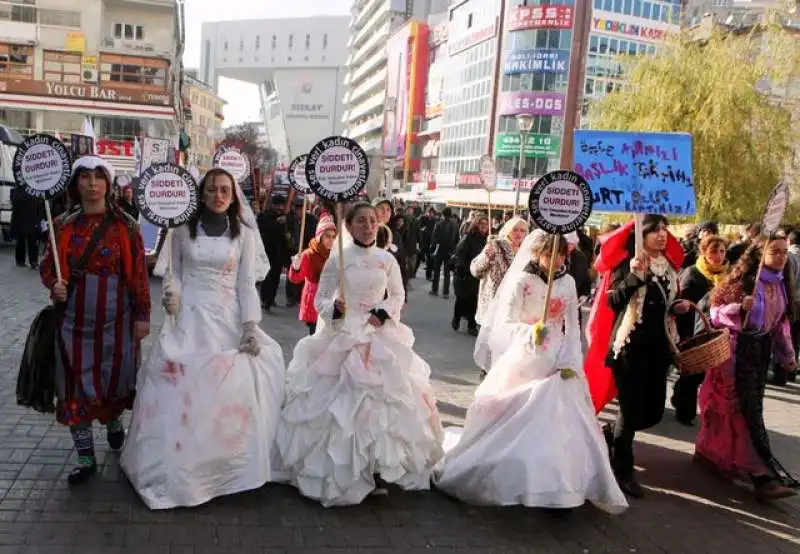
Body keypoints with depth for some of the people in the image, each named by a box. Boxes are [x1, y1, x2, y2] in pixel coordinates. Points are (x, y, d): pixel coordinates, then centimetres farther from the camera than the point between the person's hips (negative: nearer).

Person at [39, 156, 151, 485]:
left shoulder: (125, 225, -4)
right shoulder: (63, 225, 2)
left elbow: (138, 273, -4)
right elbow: (47, 265, 11)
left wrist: (142, 315, -5)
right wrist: (54, 285, -11)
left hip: (115, 319, -2)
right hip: (74, 320, 2)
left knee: (116, 378, 11)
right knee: (75, 384, 6)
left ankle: (114, 424, 44)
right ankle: (86, 458, 19)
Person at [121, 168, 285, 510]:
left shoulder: (243, 232, 4)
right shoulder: (182, 228, 5)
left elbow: (247, 283, 2)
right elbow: (173, 273, 10)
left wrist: (250, 326, -7)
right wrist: (170, 295, -13)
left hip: (229, 319, 0)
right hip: (190, 318, 0)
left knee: (232, 389, -7)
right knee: (181, 386, -4)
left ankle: (227, 463, 11)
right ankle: (180, 463, 10)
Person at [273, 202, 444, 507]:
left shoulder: (387, 259, 4)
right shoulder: (337, 259, -3)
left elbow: (398, 296, 12)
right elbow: (320, 299, -1)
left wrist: (384, 312, -7)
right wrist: (334, 308, -22)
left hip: (380, 338, 3)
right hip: (343, 337, -3)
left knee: (383, 399, 2)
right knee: (340, 401, -4)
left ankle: (378, 469, 14)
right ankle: (337, 472, 10)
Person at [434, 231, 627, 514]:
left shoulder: (568, 282, 3)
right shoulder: (522, 281, -9)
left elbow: (573, 327, 5)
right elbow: (505, 324, -14)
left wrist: (571, 362, -6)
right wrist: (531, 332, -33)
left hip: (558, 364, 4)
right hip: (525, 363, -4)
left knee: (560, 425, 2)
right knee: (514, 424, 4)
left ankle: (557, 487, 12)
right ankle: (509, 481, 23)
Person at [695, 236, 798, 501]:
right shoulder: (742, 279, -13)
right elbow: (715, 311, -12)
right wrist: (740, 307, -30)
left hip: (763, 349, 7)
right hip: (738, 349, -7)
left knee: (752, 407, 8)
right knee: (749, 410, -9)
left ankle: (714, 452, 23)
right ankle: (765, 475, -9)